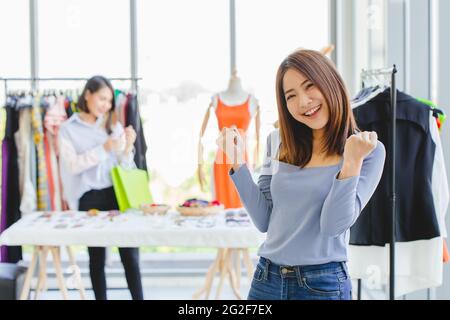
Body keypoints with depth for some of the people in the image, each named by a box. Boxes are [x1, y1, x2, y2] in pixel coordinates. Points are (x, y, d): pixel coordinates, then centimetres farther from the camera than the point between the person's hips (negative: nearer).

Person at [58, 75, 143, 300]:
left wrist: (128, 147, -9)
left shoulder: (114, 126, 12)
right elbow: (72, 165, -9)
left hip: (117, 194, 2)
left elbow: (125, 167, 11)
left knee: (130, 252, -5)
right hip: (90, 198, -2)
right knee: (97, 256, 5)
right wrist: (104, 149, -16)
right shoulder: (68, 129, 2)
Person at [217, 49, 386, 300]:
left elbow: (333, 226, -15)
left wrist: (352, 162, -24)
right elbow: (264, 220, 3)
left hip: (323, 285, -3)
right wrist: (237, 162, -4)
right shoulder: (279, 143, 4)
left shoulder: (369, 151, -7)